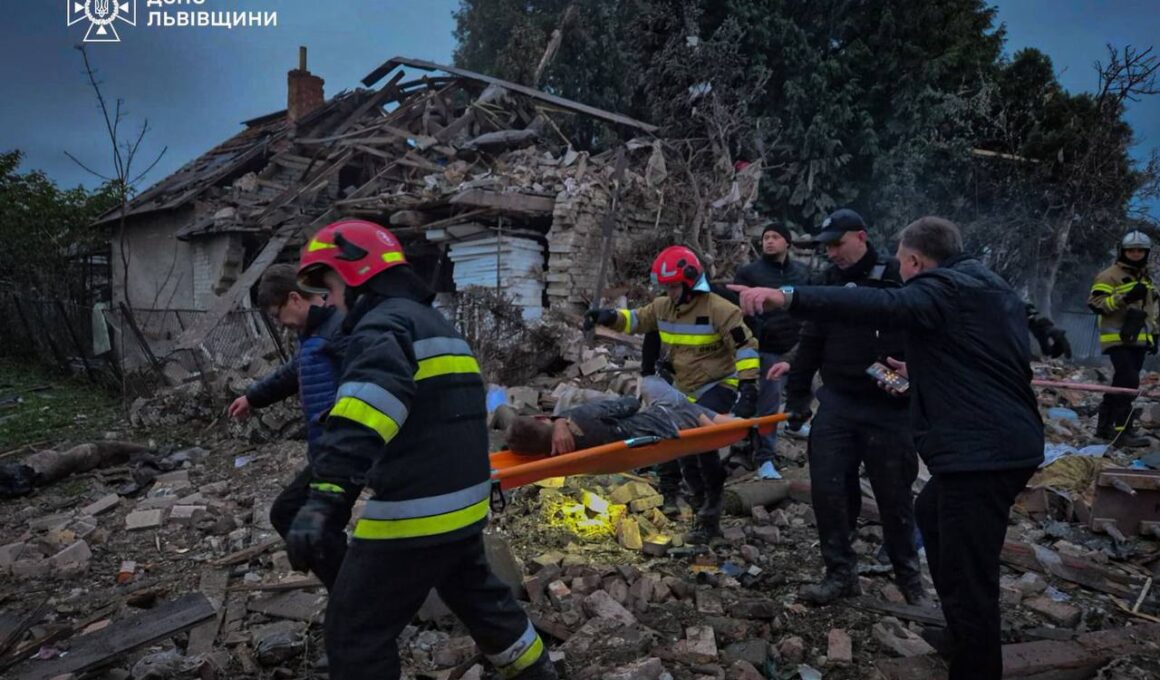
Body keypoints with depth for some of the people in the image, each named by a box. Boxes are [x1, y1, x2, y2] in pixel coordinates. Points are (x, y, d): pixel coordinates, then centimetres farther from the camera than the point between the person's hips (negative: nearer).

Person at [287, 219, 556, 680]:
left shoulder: (383, 325, -15)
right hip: (462, 503, 10)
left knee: (355, 631, 6)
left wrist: (326, 495, -42)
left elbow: (363, 418, -34)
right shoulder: (434, 324, 17)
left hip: (414, 512, -10)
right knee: (477, 594, 28)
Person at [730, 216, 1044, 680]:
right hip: (1011, 442, 11)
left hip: (980, 451, -11)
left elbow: (880, 306, -33)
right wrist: (924, 373, 35)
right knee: (931, 512, 29)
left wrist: (789, 297, -44)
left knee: (967, 580, -4)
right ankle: (962, 634, 42)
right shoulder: (994, 290, 19)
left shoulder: (940, 291, -13)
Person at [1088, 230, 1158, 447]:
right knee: (1128, 382, -16)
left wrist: (1154, 334, 22)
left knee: (1122, 383, 9)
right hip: (1118, 339, -8)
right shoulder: (1110, 276, -6)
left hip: (1138, 340, 8)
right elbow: (1095, 303, -14)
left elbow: (1153, 308, 28)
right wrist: (1124, 297, -24)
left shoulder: (1147, 278, 20)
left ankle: (1104, 426, 17)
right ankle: (1122, 430, -13)